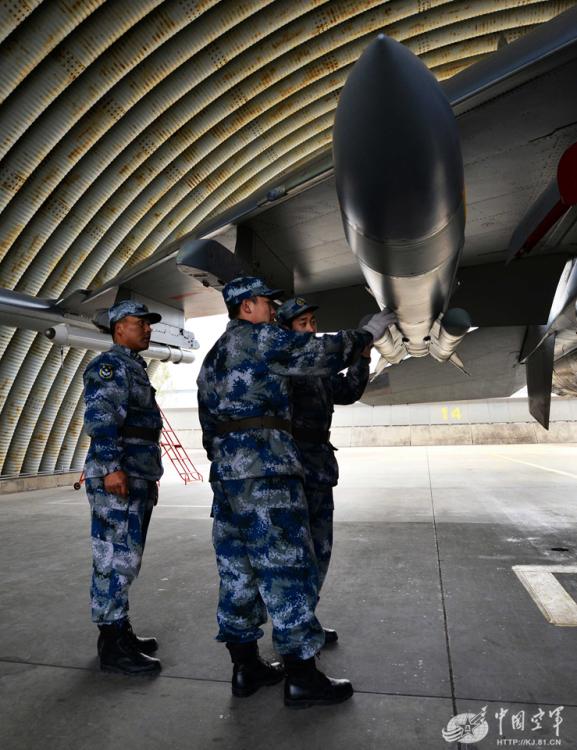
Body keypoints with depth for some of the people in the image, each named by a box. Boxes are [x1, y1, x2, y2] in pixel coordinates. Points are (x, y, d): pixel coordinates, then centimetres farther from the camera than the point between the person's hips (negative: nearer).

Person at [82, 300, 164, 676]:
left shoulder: (135, 368, 23)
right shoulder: (110, 365, -7)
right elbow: (100, 417, -21)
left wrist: (151, 477, 25)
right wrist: (112, 466, -27)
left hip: (139, 479, 10)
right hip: (117, 479, -10)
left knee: (126, 559, 15)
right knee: (116, 560, -4)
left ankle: (120, 631, 27)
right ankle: (113, 646, 5)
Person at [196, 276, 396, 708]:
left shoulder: (213, 357, 20)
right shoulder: (259, 338, -6)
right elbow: (322, 354, -8)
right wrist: (368, 333, 6)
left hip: (226, 474, 9)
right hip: (267, 473, -9)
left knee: (237, 568, 12)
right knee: (286, 566, -1)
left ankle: (246, 667, 24)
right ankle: (301, 677, 10)